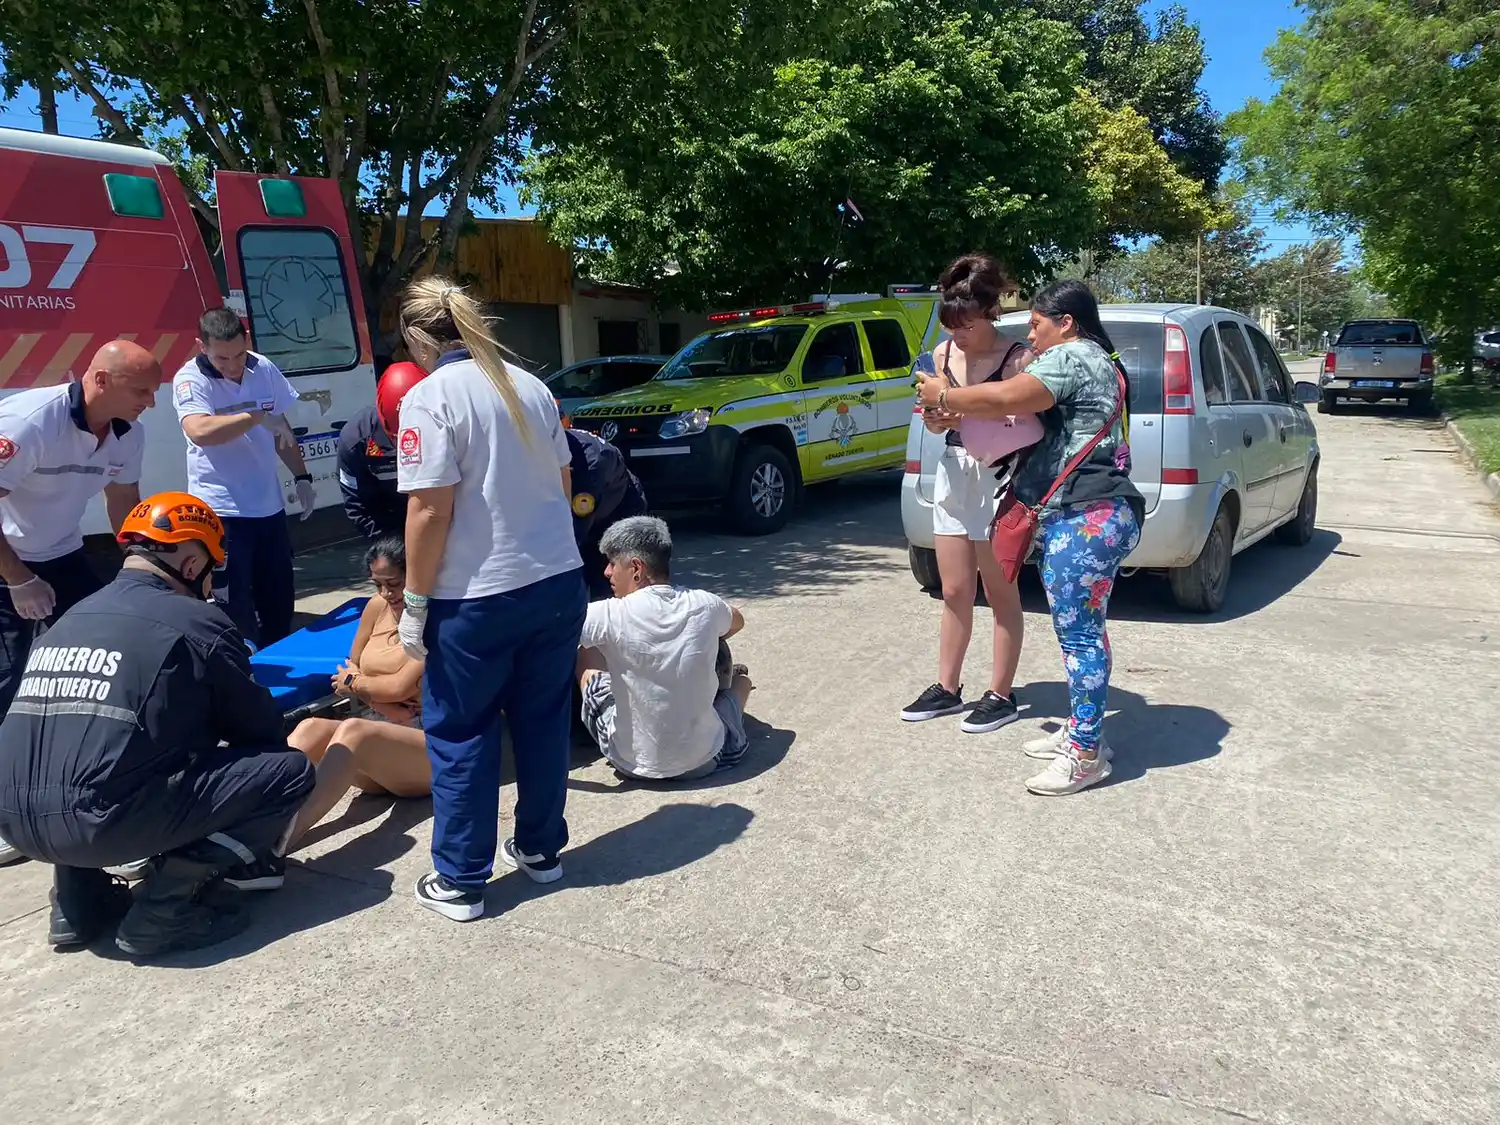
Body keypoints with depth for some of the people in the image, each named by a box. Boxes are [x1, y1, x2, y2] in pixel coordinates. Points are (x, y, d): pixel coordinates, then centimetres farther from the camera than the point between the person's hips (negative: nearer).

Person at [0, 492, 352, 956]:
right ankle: (164, 906, -4)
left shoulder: (71, 617, 18)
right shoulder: (195, 621, -3)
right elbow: (260, 729, 8)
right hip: (100, 819, -8)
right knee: (290, 771, 0)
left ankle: (78, 899, 21)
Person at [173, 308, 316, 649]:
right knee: (235, 608, -1)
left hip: (268, 505, 6)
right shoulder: (190, 380, -12)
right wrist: (257, 417, -27)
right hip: (221, 511, -5)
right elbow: (200, 431, -31)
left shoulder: (264, 369, 3)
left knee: (279, 601, 16)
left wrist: (301, 477, 11)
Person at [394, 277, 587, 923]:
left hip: (477, 599, -6)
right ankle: (541, 850, 31)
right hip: (558, 581, 6)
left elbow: (430, 511, -17)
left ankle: (459, 883, 19)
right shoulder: (530, 387, 8)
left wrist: (415, 602, -8)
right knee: (544, 722, 17)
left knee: (460, 737, 9)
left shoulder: (429, 398, -11)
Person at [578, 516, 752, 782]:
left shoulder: (612, 616, -20)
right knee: (741, 678, 27)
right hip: (705, 760, 2)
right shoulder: (705, 606, -8)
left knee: (586, 655, 19)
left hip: (632, 762, -2)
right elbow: (737, 621, 16)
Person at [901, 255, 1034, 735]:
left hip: (998, 479, -6)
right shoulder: (943, 353, 4)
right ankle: (947, 688, 24)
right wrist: (934, 418, -12)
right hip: (953, 475, 6)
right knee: (954, 592, 13)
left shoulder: (1017, 358, -14)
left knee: (1000, 595, 5)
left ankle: (1001, 695, 17)